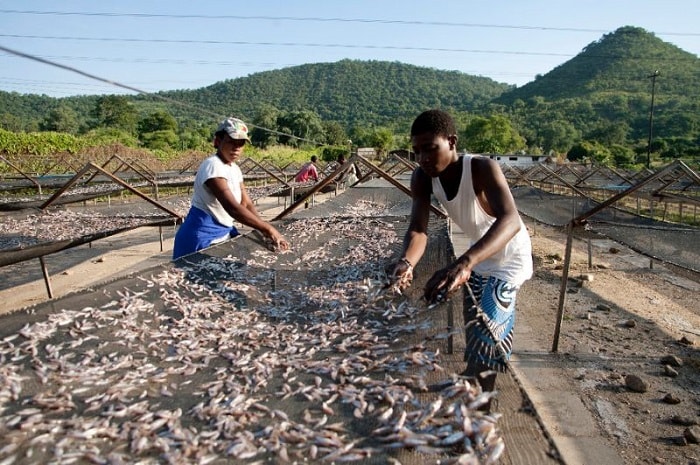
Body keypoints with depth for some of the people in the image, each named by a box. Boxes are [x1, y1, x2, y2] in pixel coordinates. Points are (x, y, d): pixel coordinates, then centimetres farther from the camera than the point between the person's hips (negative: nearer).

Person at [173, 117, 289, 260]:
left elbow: (247, 203, 2)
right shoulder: (213, 166, -22)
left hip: (225, 232, 8)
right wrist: (268, 228, -34)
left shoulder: (234, 169, 6)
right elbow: (232, 208, -33)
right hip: (203, 237, -8)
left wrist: (264, 230, -14)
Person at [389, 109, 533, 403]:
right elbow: (418, 229, -28)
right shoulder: (422, 178, -20)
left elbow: (510, 221, -52)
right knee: (474, 330, 24)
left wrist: (463, 263, -69)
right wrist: (406, 262, -51)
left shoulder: (483, 169, -37)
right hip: (477, 256, 7)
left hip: (508, 258, -6)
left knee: (485, 337, -11)